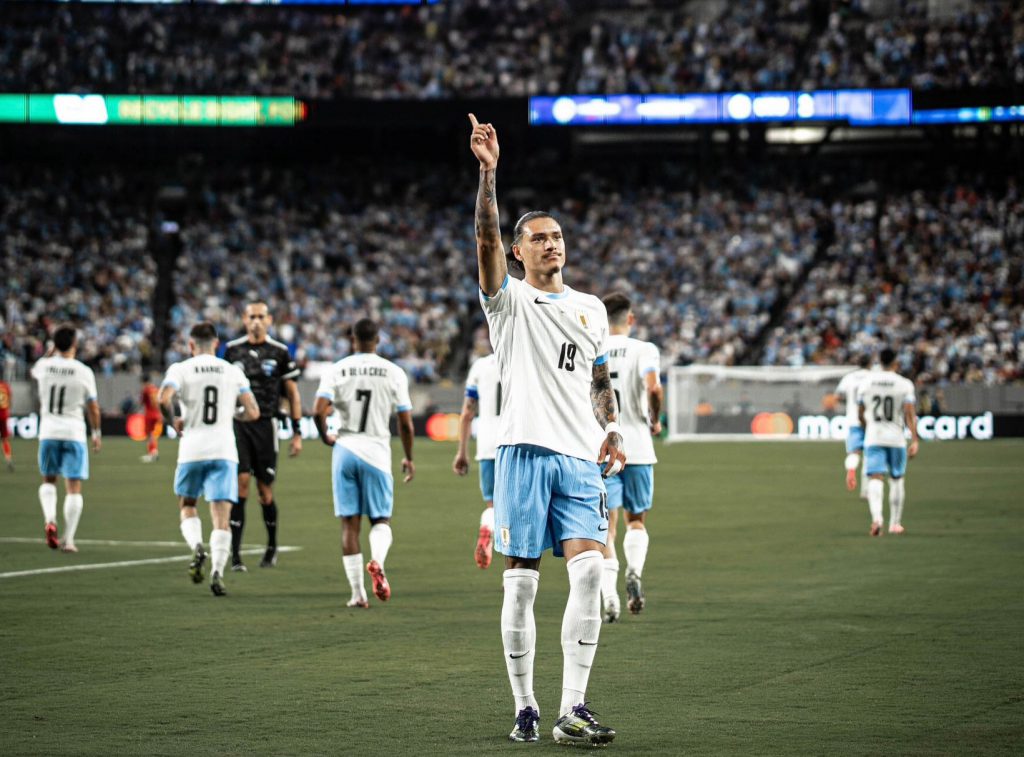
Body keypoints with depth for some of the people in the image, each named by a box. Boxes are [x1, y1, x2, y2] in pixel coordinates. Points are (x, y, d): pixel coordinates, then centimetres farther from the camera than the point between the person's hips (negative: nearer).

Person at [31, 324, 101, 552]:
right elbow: (93, 407, -1)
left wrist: (52, 351, 24)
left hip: (48, 431, 2)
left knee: (48, 480, 20)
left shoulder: (44, 366, -4)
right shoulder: (84, 372, -9)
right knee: (73, 486, 3)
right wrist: (96, 433, 11)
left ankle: (50, 520, -5)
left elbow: (34, 371, 24)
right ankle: (68, 539, -2)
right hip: (74, 432, -2)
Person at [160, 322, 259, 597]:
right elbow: (252, 412, 4)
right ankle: (217, 571, -16)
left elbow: (163, 400, -17)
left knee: (187, 506, 19)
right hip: (224, 451, 1)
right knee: (221, 519, 0)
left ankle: (196, 546, -9)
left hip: (192, 450, -1)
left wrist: (173, 423, 2)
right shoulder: (233, 372, 8)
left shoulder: (181, 369, 1)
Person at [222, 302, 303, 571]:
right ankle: (235, 554, -11)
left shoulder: (279, 352, 3)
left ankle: (272, 546, 27)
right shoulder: (232, 350, 7)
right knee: (240, 484, -11)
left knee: (265, 491, 3)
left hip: (265, 425, -1)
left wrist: (297, 433, 4)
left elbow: (292, 394, 7)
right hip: (237, 424, 1)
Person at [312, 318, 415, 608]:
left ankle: (358, 592, 3)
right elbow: (405, 423, 0)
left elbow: (319, 411, -14)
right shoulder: (394, 373, -1)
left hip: (345, 450, 0)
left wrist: (326, 437, 6)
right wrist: (409, 458, 13)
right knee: (381, 519, 10)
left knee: (349, 523, 6)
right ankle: (377, 561, -22)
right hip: (377, 451, 0)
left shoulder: (337, 370, -2)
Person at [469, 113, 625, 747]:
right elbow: (487, 236, -11)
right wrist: (489, 171, -23)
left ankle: (573, 710, -12)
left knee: (589, 570, -12)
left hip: (581, 458, 3)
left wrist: (611, 431, 9)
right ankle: (525, 708, 7)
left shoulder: (592, 309, 18)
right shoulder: (510, 301, 5)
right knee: (521, 583, -2)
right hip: (525, 451, -3)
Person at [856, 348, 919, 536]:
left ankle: (876, 517, -30)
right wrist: (914, 440, -13)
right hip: (896, 437, -1)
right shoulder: (904, 384, -5)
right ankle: (895, 522, 22)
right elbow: (910, 414, -13)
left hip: (873, 437, 1)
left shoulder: (866, 382, 2)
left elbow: (860, 414, 10)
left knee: (876, 479, -6)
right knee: (896, 479, 15)